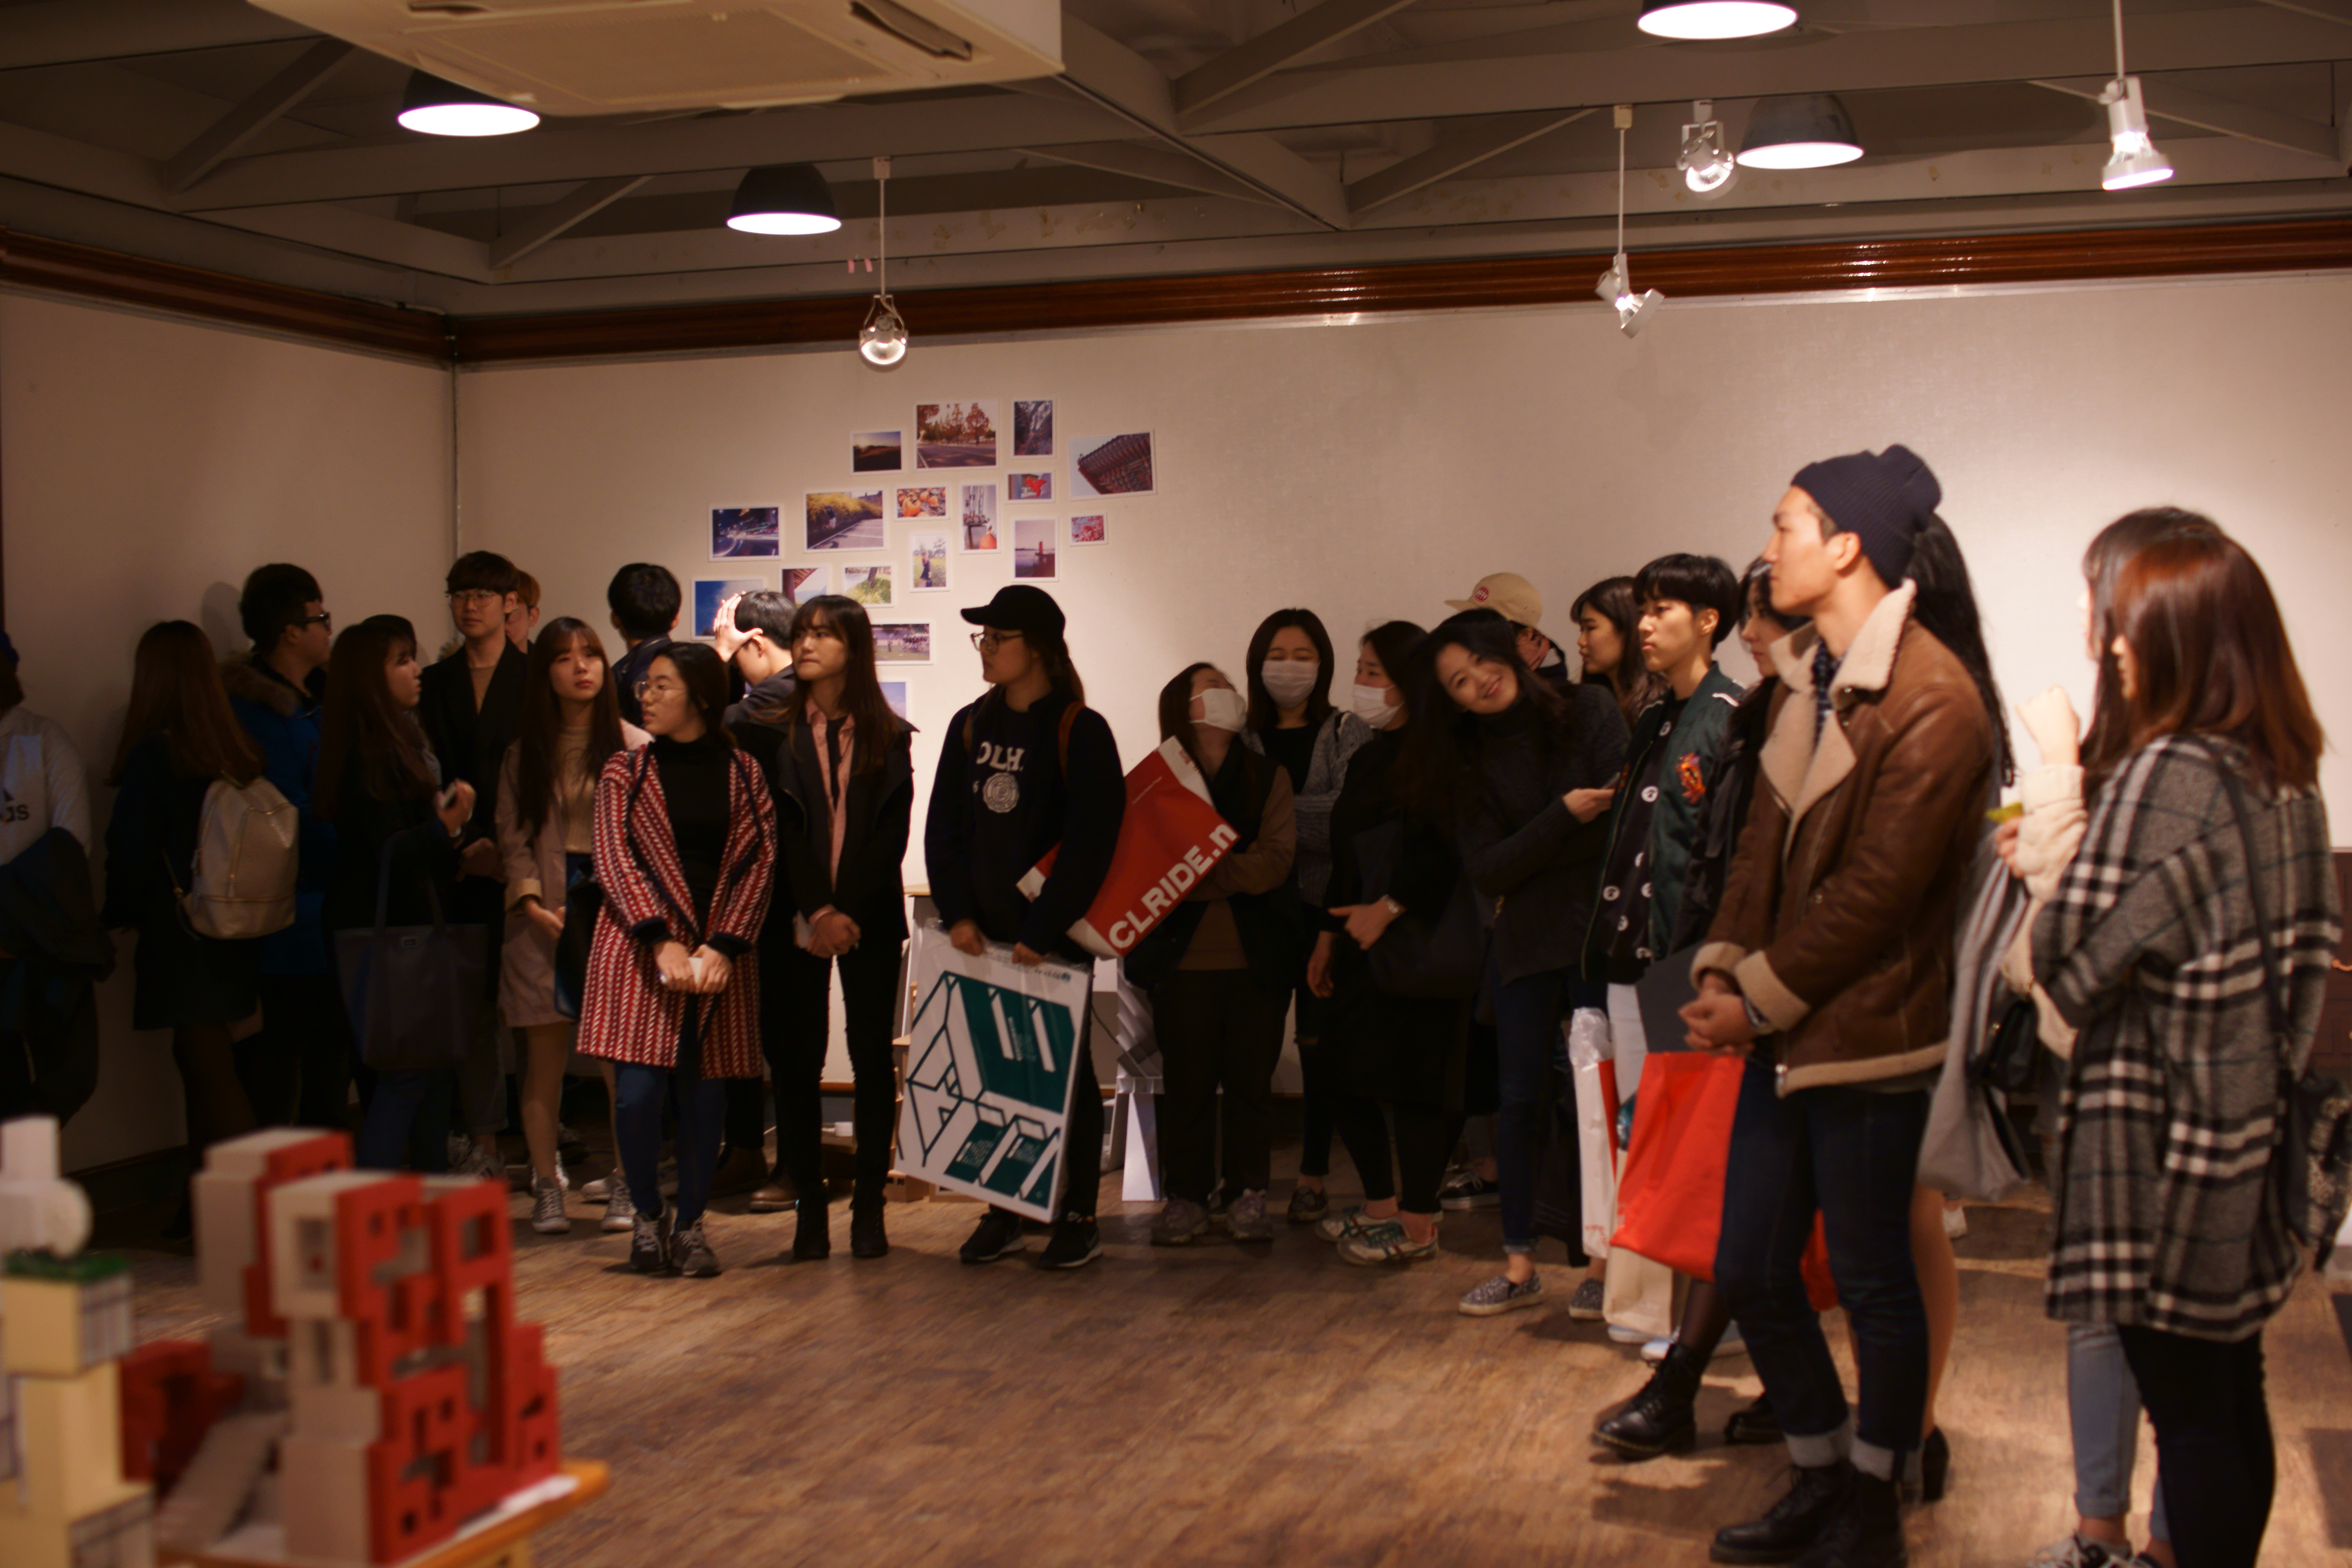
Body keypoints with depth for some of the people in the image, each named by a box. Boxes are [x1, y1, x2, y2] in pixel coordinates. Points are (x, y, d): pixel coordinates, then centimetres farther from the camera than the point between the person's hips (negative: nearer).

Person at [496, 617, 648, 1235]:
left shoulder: (635, 748, 2)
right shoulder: (523, 754, 11)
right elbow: (513, 836, 8)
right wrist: (531, 903, -6)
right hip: (543, 920, 2)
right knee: (544, 1057, 4)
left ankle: (629, 1186, 5)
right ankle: (546, 1188, 12)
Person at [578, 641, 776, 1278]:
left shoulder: (743, 775, 7)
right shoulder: (625, 772, 7)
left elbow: (758, 862, 0)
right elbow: (615, 861, -3)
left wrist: (723, 946, -12)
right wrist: (662, 941, -15)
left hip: (719, 956, 1)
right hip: (639, 952, -1)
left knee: (703, 1095, 3)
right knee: (638, 1093, -8)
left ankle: (690, 1223, 17)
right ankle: (647, 1217, 12)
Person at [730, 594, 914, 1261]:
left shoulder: (888, 736, 7)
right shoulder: (769, 729, 5)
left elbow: (893, 832, 0)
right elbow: (780, 828, -3)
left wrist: (850, 912, -12)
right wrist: (816, 912, -12)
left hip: (870, 918, 0)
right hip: (794, 919, 0)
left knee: (873, 1059, 1)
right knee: (796, 1061, -1)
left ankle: (869, 1206, 8)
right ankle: (809, 1210, 6)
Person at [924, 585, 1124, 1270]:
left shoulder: (1080, 732, -8)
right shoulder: (970, 727, 9)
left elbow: (1091, 843, -13)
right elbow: (943, 828, 8)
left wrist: (1044, 931, -16)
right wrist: (957, 914, -3)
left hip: (1054, 936, -5)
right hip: (983, 936, 5)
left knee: (1065, 1071, 2)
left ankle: (1078, 1218, 10)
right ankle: (1004, 1211, 18)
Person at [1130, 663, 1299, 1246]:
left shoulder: (1268, 777, 5)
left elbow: (1275, 862, -9)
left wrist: (1195, 873, -16)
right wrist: (1233, 877, -18)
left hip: (1257, 959, 1)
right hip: (1181, 958, -1)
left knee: (1250, 1081, 6)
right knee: (1186, 1082, 4)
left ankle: (1246, 1193, 15)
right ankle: (1186, 1196, 13)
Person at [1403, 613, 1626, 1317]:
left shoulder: (1588, 712, 1)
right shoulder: (1471, 764, 9)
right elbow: (1486, 872, -2)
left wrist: (1526, 859, -13)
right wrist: (1564, 817, -13)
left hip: (1597, 935, -3)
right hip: (1525, 947, 3)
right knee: (1523, 1101, 7)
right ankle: (1519, 1265, 17)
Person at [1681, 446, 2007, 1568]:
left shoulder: (1931, 698, -17)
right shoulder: (1805, 676, 11)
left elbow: (1877, 889, -18)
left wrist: (1760, 999, -13)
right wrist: (1723, 968, -2)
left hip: (1867, 1036, -8)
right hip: (1781, 1032, 8)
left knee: (1873, 1283, 6)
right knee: (1751, 1274, 12)